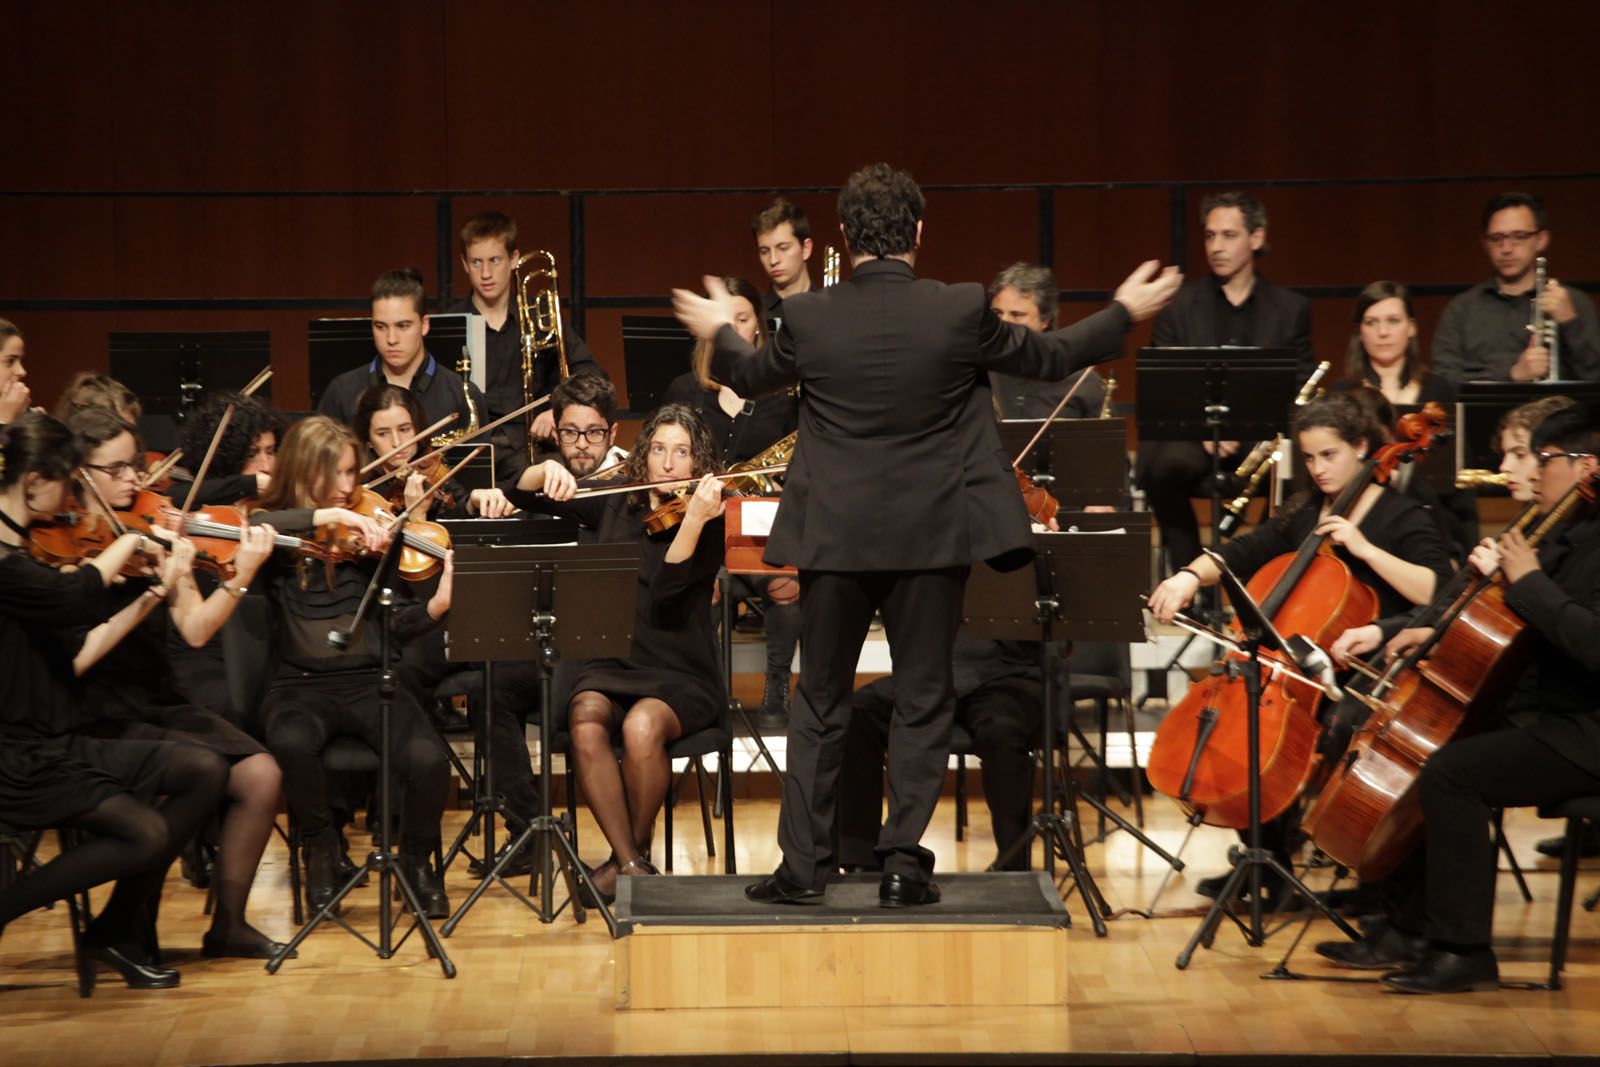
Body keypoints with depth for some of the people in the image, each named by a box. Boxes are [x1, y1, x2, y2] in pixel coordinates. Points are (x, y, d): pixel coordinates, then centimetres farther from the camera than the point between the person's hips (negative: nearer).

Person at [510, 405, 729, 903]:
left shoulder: (709, 523, -2)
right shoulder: (613, 505, 10)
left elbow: (665, 591, -19)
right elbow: (521, 494, 11)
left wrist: (694, 519, -32)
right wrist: (548, 471, -11)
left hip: (680, 675, -3)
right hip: (610, 664, 3)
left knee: (641, 726, -35)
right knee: (586, 724, -32)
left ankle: (636, 849, -10)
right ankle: (630, 863, -22)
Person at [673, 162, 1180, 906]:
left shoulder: (807, 319, -7)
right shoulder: (960, 313, -10)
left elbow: (752, 378, 12)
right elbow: (1050, 357, 5)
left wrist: (721, 333, 35)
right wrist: (1124, 313, 22)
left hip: (835, 536, 1)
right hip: (932, 535, -1)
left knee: (819, 702, 11)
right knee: (922, 701, 8)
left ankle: (802, 865, 11)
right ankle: (904, 861, 5)